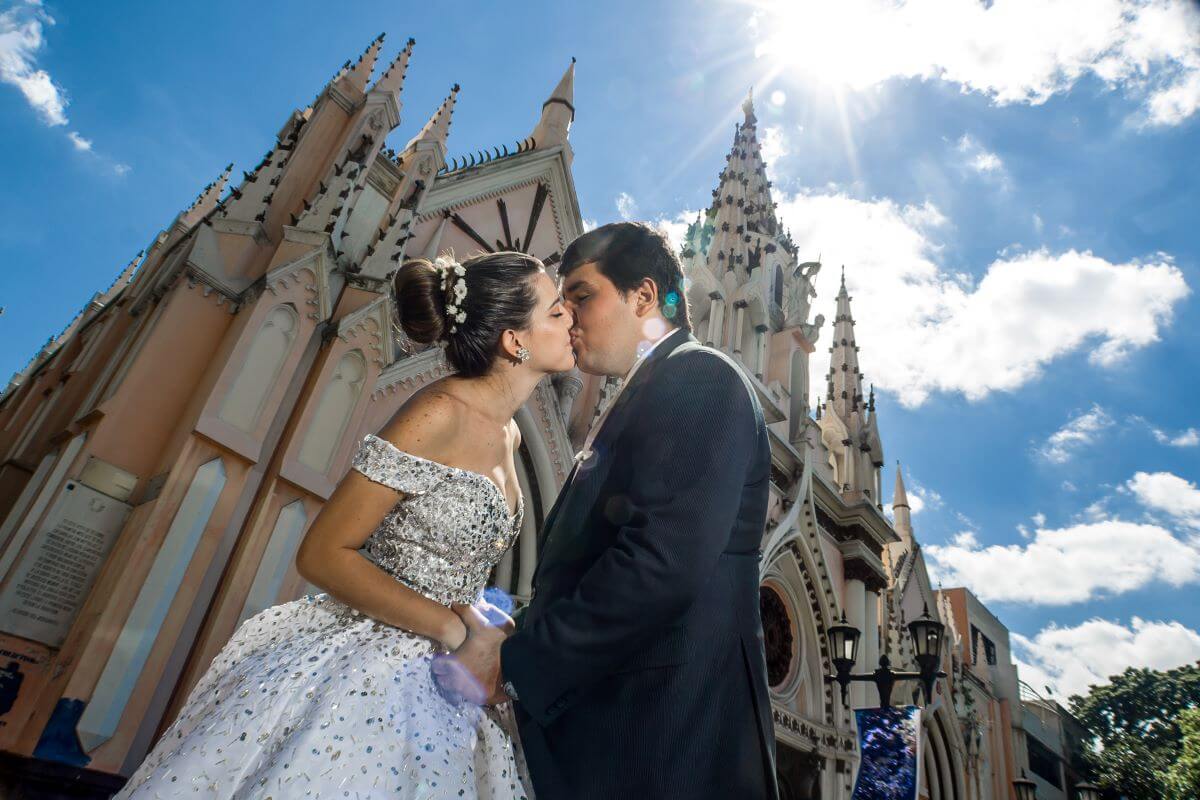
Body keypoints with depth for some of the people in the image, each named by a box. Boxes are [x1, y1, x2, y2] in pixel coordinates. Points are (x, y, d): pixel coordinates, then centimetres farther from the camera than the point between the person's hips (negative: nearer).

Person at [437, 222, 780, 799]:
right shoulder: (634, 406, 17)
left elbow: (660, 567, -25)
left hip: (662, 739, -8)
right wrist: (518, 638, 2)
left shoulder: (698, 378, -12)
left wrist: (512, 665, -17)